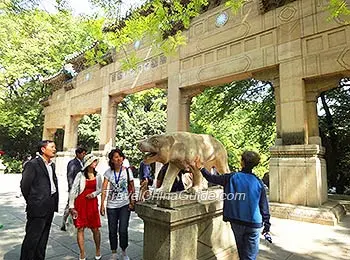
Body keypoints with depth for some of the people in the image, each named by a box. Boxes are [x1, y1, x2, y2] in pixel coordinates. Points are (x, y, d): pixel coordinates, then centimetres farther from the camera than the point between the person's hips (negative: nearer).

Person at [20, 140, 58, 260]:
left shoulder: (52, 165, 12)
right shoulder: (33, 164, -12)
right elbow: (24, 185, -11)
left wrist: (54, 203, 9)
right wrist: (32, 202, -1)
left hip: (49, 208, 8)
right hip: (38, 208, -8)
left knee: (43, 238, 18)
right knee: (32, 238, 4)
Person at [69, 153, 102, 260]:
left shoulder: (97, 176, 4)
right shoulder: (80, 175, -6)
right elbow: (73, 191, -5)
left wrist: (94, 193, -5)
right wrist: (71, 206, -8)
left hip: (92, 203, 2)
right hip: (80, 203, -2)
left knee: (95, 229, 6)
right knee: (80, 228, 2)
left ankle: (98, 250, 27)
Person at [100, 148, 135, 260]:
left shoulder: (127, 171, -6)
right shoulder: (108, 172, -4)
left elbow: (132, 188, 2)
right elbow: (104, 189, -7)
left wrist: (132, 202, -3)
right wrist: (102, 205, -13)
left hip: (125, 205, -1)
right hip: (111, 205, 2)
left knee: (123, 230, -4)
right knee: (112, 231, 9)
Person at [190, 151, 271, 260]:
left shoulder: (231, 177, -8)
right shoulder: (258, 182, -7)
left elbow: (212, 178, 1)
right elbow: (264, 206, -3)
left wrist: (201, 168, 11)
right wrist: (267, 224, 8)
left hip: (236, 222, 1)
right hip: (253, 223, -1)